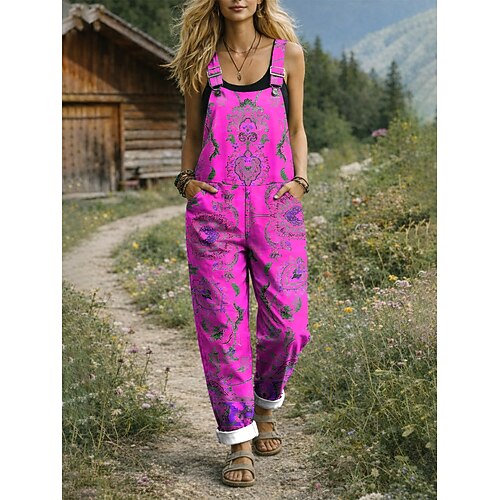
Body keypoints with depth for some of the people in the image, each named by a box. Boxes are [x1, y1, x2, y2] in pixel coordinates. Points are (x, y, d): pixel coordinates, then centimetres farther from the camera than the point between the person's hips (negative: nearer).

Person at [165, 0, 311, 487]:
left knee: (287, 322, -3)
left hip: (276, 206, 0)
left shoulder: (288, 54, 7)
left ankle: (266, 407, 27)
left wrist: (299, 180, 0)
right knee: (221, 323, -3)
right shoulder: (200, 60, 8)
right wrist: (186, 179, 0)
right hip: (213, 207, 0)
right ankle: (238, 442, 9)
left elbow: (296, 129, 14)